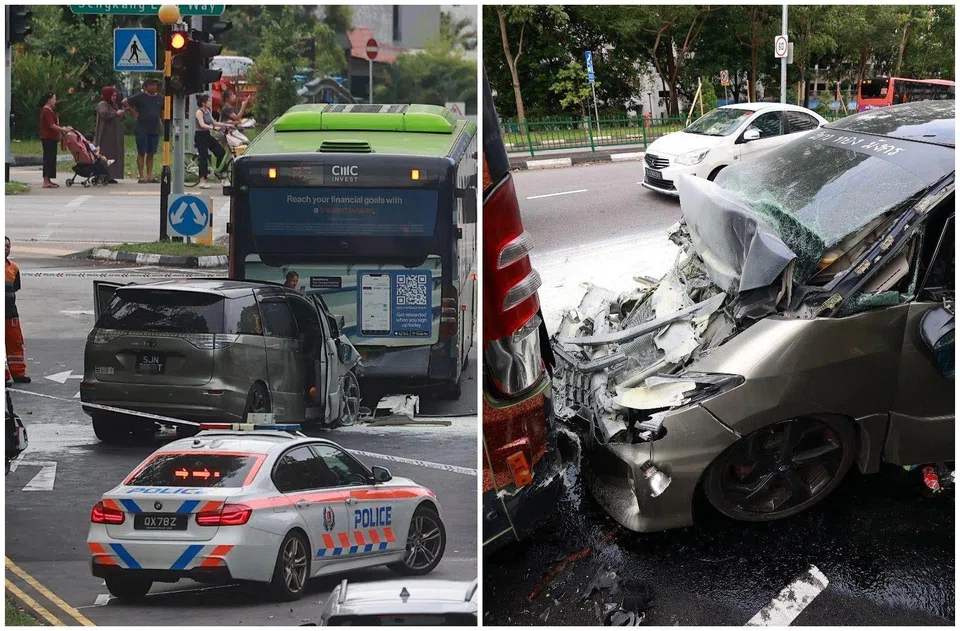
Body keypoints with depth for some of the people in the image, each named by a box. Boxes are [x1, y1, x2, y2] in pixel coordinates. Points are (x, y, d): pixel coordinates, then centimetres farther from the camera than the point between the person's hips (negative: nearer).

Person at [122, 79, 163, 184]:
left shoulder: (160, 98, 8)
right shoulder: (140, 96, -4)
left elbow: (163, 112, 24)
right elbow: (125, 102, -1)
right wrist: (135, 111, -3)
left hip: (155, 130, 4)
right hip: (142, 130, -4)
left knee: (151, 154, 7)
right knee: (141, 153, -3)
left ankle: (150, 176, 10)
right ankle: (142, 177, -3)